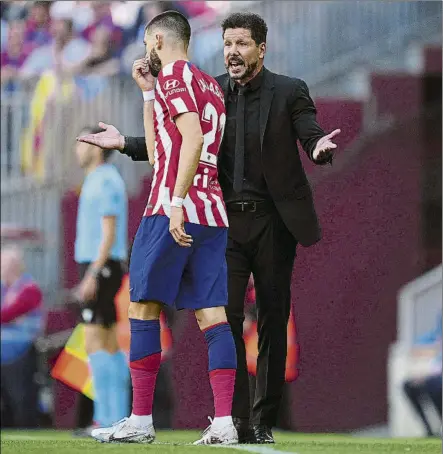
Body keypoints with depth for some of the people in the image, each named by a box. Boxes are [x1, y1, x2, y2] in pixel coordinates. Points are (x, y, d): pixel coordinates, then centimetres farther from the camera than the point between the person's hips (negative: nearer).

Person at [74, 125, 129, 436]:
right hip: (101, 272, 10)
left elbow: (110, 233, -20)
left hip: (100, 270, -10)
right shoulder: (105, 183, 19)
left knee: (95, 343, -13)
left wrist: (91, 276, -24)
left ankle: (106, 418, -16)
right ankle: (117, 419, 5)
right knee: (110, 346, 7)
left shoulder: (106, 181, -14)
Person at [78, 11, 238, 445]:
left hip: (173, 208, -8)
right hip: (214, 214, 8)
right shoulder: (210, 84, 23)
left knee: (143, 305, -2)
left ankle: (140, 420, -3)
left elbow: (192, 141, -17)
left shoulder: (174, 76, -3)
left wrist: (176, 202, -22)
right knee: (212, 315, 1)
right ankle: (224, 422, -8)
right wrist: (148, 92, 28)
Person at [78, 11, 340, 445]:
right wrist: (125, 144, -4)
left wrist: (320, 147, -37)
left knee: (273, 320, 4)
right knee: (224, 316, -8)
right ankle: (237, 420, -8)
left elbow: (311, 135, -13)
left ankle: (264, 421, 12)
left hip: (274, 220, -2)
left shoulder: (289, 92, -2)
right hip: (227, 219, 2)